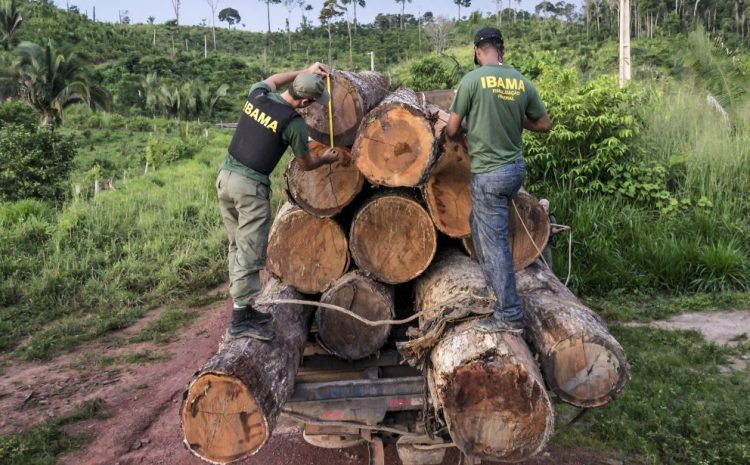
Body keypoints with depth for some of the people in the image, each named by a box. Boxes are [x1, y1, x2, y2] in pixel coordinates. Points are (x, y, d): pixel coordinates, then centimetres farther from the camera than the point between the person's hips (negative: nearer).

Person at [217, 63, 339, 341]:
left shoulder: (257, 94, 4)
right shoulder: (294, 123, -13)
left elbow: (271, 80, 31)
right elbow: (305, 165, 4)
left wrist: (305, 72, 32)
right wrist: (326, 159, 24)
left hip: (225, 177, 8)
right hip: (251, 188, -8)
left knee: (237, 248, 14)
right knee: (250, 255, -3)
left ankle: (245, 309, 22)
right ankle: (240, 321, -1)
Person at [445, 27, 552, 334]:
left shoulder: (472, 80, -12)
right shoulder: (522, 82, 3)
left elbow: (451, 130, -6)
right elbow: (545, 124, 11)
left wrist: (457, 134, 17)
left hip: (488, 173, -6)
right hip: (516, 168, 6)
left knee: (495, 243, 0)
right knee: (480, 225, 27)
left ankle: (509, 316, 7)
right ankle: (495, 284, 38)